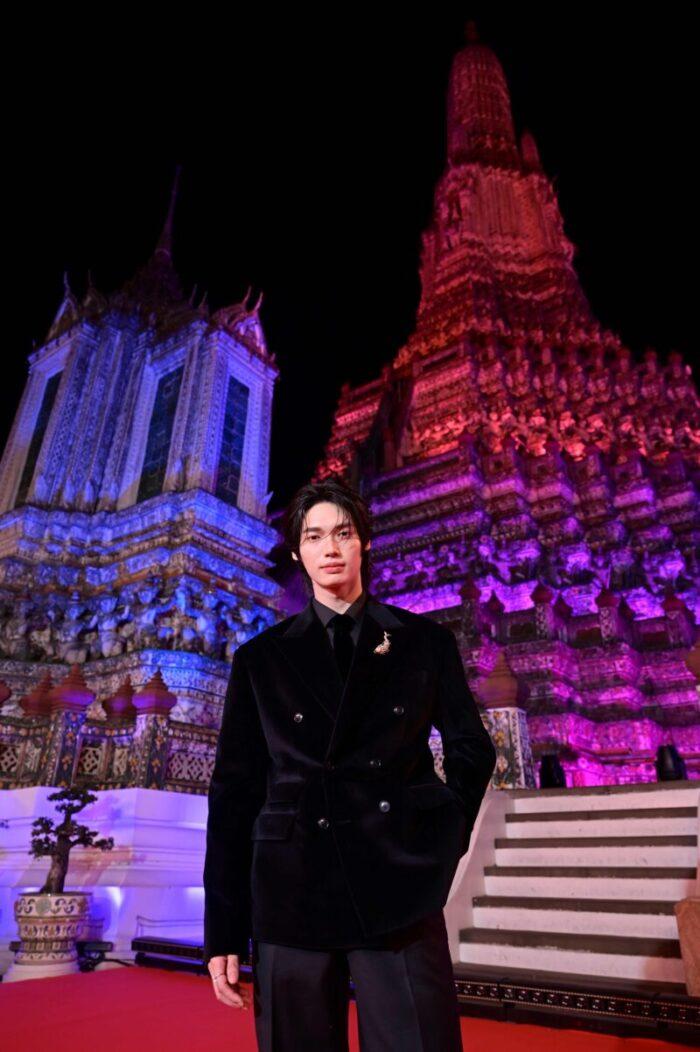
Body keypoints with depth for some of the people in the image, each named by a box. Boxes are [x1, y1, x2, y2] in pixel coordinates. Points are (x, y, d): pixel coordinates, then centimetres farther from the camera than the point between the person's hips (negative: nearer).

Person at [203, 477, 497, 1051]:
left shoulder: (425, 641, 5)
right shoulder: (262, 657, 5)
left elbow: (472, 748, 12)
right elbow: (234, 789, 4)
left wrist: (444, 837, 1)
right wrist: (223, 930, 2)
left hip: (399, 885, 0)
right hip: (292, 890, 1)